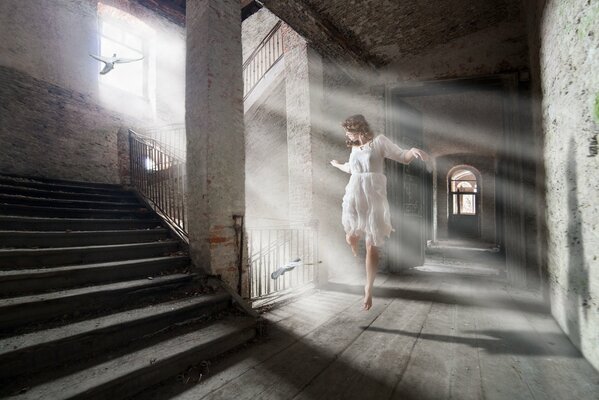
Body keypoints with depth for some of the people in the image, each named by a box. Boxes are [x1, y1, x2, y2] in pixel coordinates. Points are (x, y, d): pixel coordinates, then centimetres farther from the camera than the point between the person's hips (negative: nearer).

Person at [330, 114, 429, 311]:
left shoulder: (379, 141, 3)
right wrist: (337, 165, 54)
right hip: (353, 198, 5)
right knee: (350, 238, 8)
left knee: (372, 248, -2)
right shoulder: (354, 148, 17)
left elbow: (402, 156, -2)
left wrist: (413, 151, -24)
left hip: (374, 199, -4)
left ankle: (369, 289, 10)